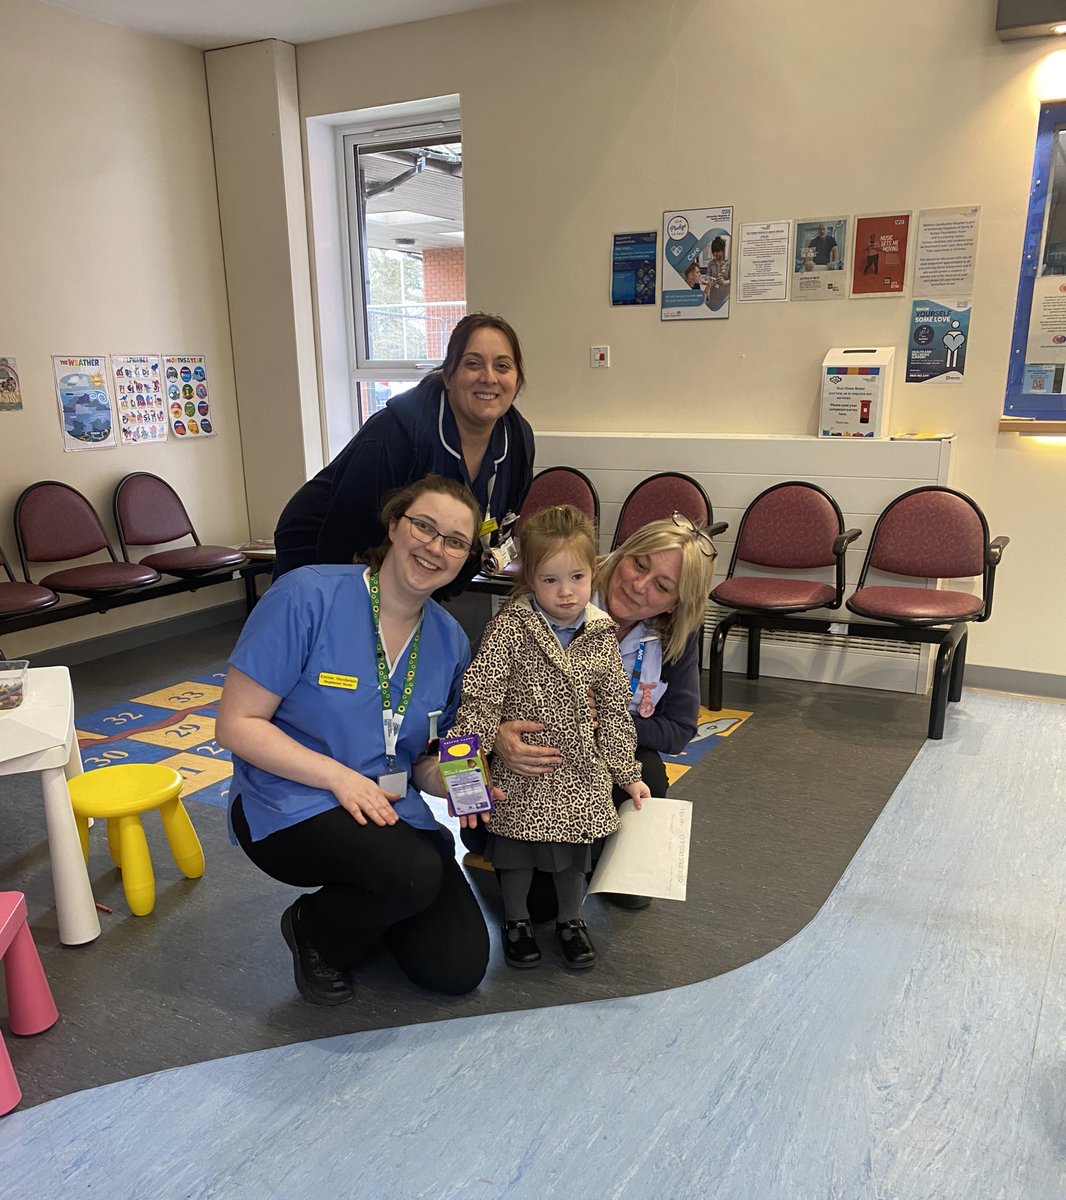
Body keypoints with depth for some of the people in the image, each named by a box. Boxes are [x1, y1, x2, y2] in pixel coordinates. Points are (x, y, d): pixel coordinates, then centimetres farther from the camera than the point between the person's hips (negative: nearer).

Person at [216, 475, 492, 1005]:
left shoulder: (450, 641, 1)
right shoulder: (307, 597, -16)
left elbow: (423, 759, 10)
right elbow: (235, 725, -15)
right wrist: (339, 776, -24)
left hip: (391, 812, 5)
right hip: (292, 807, -5)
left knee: (459, 969, -5)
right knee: (414, 876, -32)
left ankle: (359, 910, 25)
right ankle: (312, 927, 2)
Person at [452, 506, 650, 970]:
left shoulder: (601, 636, -4)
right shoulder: (510, 626, -16)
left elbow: (614, 712, 5)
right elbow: (479, 697, -18)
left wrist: (628, 773, 9)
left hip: (580, 772, 3)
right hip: (520, 771, -3)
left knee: (574, 852, 17)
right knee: (516, 850, 14)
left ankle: (570, 920, 41)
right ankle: (516, 920, 38)